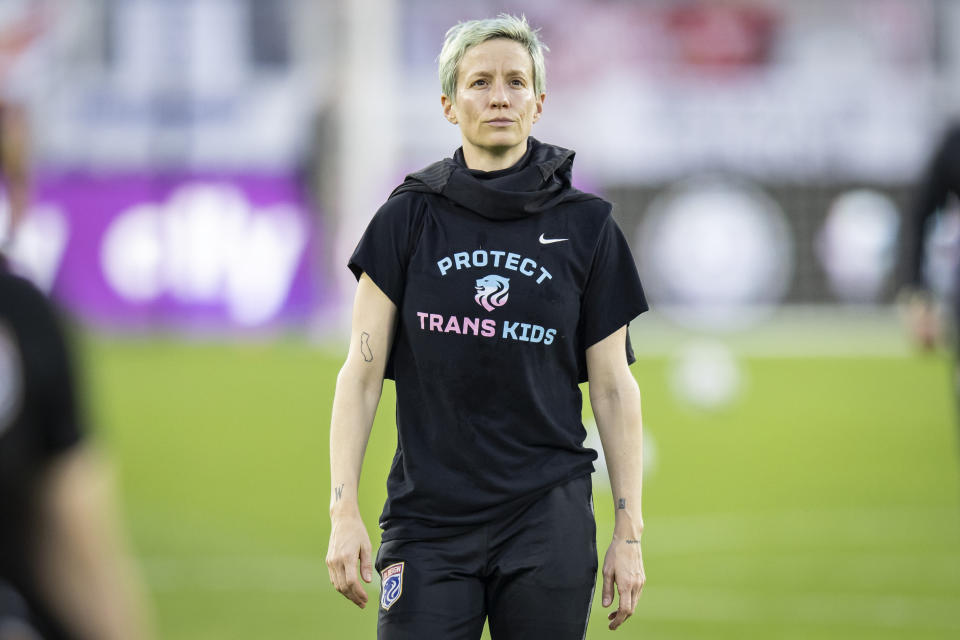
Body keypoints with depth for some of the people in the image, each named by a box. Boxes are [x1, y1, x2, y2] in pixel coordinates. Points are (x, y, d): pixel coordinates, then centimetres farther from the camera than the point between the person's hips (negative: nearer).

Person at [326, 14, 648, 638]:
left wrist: (629, 531, 3)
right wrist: (345, 513, -6)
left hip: (548, 517, 0)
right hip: (428, 519, 0)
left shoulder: (585, 226, 5)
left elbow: (614, 387, 7)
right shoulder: (411, 217, 4)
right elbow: (362, 372, 2)